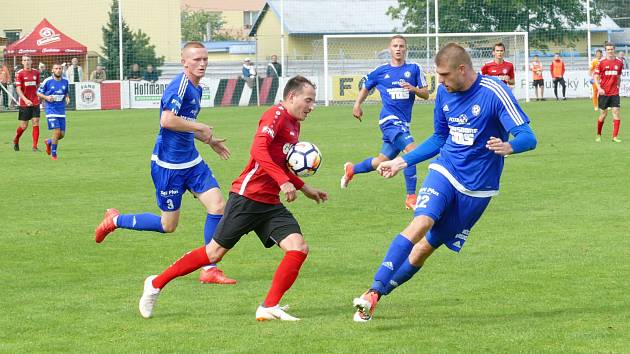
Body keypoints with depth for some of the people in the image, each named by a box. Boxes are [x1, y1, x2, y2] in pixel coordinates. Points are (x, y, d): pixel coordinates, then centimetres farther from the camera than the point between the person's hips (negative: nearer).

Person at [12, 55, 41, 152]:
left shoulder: (36, 72, 6)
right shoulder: (19, 73, -7)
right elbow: (18, 89, -13)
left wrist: (39, 97, 16)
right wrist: (25, 99, -25)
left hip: (35, 103, 3)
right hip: (24, 103, -3)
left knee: (36, 123, -6)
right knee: (24, 125, 2)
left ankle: (35, 146, -3)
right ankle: (15, 141, 30)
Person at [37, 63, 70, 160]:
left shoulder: (65, 81, 6)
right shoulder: (47, 81, -6)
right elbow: (38, 92, 2)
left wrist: (67, 98, -2)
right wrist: (46, 97, -16)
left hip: (61, 111, 5)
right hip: (51, 110, -5)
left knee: (62, 134, 2)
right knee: (57, 131, -16)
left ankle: (49, 142, 34)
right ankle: (53, 154, 0)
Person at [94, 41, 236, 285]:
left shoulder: (196, 89, 12)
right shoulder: (180, 85, -19)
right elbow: (167, 120, -30)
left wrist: (210, 141, 21)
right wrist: (201, 128, -20)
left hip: (191, 160, 9)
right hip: (168, 164, -9)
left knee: (218, 206, -5)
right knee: (168, 225, 1)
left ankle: (209, 270, 2)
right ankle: (115, 220, 23)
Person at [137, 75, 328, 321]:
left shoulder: (294, 124, 17)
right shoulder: (276, 114, -11)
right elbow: (259, 150, -27)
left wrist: (305, 189, 28)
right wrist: (283, 182, -33)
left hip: (270, 203, 9)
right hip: (248, 196, -9)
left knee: (299, 247, -9)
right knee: (215, 252, -1)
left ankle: (269, 308, -6)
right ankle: (157, 284, 14)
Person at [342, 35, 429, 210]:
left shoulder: (414, 69, 6)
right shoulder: (380, 71, 5)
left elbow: (426, 94, 5)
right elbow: (366, 87, 21)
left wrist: (414, 89, -15)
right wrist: (357, 105, 8)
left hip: (403, 122, 4)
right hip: (390, 119, -4)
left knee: (382, 162, 14)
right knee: (412, 150, -25)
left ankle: (351, 169, 43)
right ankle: (411, 197, -21)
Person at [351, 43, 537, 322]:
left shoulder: (494, 92, -15)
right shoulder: (444, 93, 3)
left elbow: (528, 137, -19)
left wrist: (509, 147, -41)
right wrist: (402, 162, 17)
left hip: (477, 188, -3)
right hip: (444, 172, 3)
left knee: (426, 247, 1)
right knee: (420, 223, -25)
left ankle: (375, 296, 16)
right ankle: (373, 292, -30)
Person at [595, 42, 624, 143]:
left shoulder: (619, 63, 5)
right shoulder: (602, 62, -3)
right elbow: (596, 77, -3)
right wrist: (599, 88, -16)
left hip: (614, 93, 2)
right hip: (604, 92, -2)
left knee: (616, 112, -8)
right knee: (603, 114, 4)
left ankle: (615, 136, -5)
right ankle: (599, 135, 22)